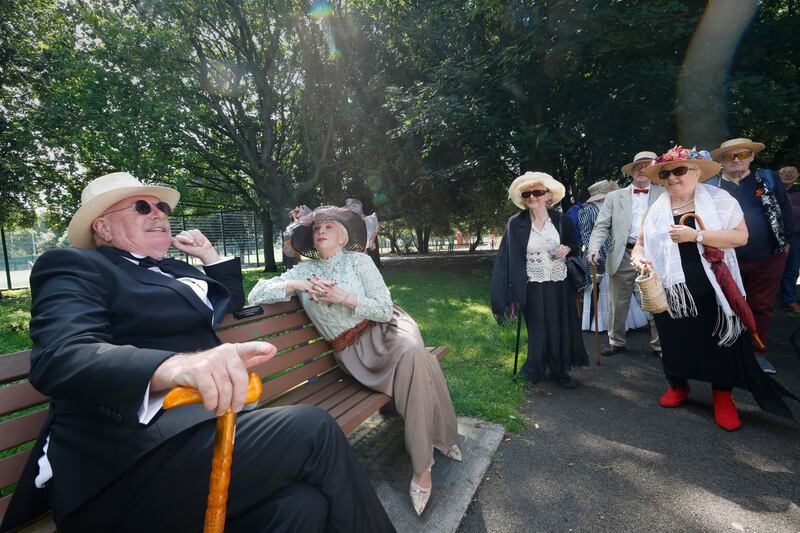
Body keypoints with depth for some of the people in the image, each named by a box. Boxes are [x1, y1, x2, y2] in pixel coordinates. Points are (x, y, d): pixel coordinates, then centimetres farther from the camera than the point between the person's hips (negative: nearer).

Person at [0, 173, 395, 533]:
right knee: (310, 428, -21)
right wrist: (174, 366, -39)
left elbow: (231, 302, 39)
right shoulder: (73, 265, 1)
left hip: (197, 428, 6)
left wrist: (209, 255, 24)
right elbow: (62, 355, -19)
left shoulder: (174, 269, 23)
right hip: (124, 461, -6)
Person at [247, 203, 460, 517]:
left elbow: (385, 310, -8)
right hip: (351, 350, 0)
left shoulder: (358, 261, -4)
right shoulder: (304, 270, 3)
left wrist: (344, 297, -19)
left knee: (411, 353, -32)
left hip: (384, 330, 0)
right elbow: (256, 294, -3)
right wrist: (295, 285, -18)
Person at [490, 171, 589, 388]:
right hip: (533, 287, -2)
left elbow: (575, 246, 14)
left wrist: (567, 248, -10)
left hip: (559, 285, 3)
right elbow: (507, 257, -7)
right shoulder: (515, 224, -8)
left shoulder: (562, 220, -1)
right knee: (537, 330, 7)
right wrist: (507, 291, -12)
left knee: (561, 328, 10)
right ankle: (535, 368, 28)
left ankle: (559, 370, 28)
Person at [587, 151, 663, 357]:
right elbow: (601, 226, 1)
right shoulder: (614, 197, 9)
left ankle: (659, 344, 22)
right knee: (618, 303, 8)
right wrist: (594, 248, -14)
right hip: (623, 255, 0)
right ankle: (616, 342, 22)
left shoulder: (664, 195, 9)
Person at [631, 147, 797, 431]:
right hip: (672, 292, 2)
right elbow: (641, 243, 10)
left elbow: (740, 236, -12)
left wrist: (695, 235, -22)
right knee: (674, 342, 13)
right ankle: (678, 385, 35)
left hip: (713, 290, -2)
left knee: (719, 343, 7)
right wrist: (638, 257, -12)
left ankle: (723, 397, 27)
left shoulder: (719, 199, -3)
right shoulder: (656, 210, 5)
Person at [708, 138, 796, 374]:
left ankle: (758, 352, 25)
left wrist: (786, 240, 3)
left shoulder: (768, 178, 4)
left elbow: (785, 210, 7)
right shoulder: (710, 186, -2)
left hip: (769, 258, 2)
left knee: (762, 307, 10)